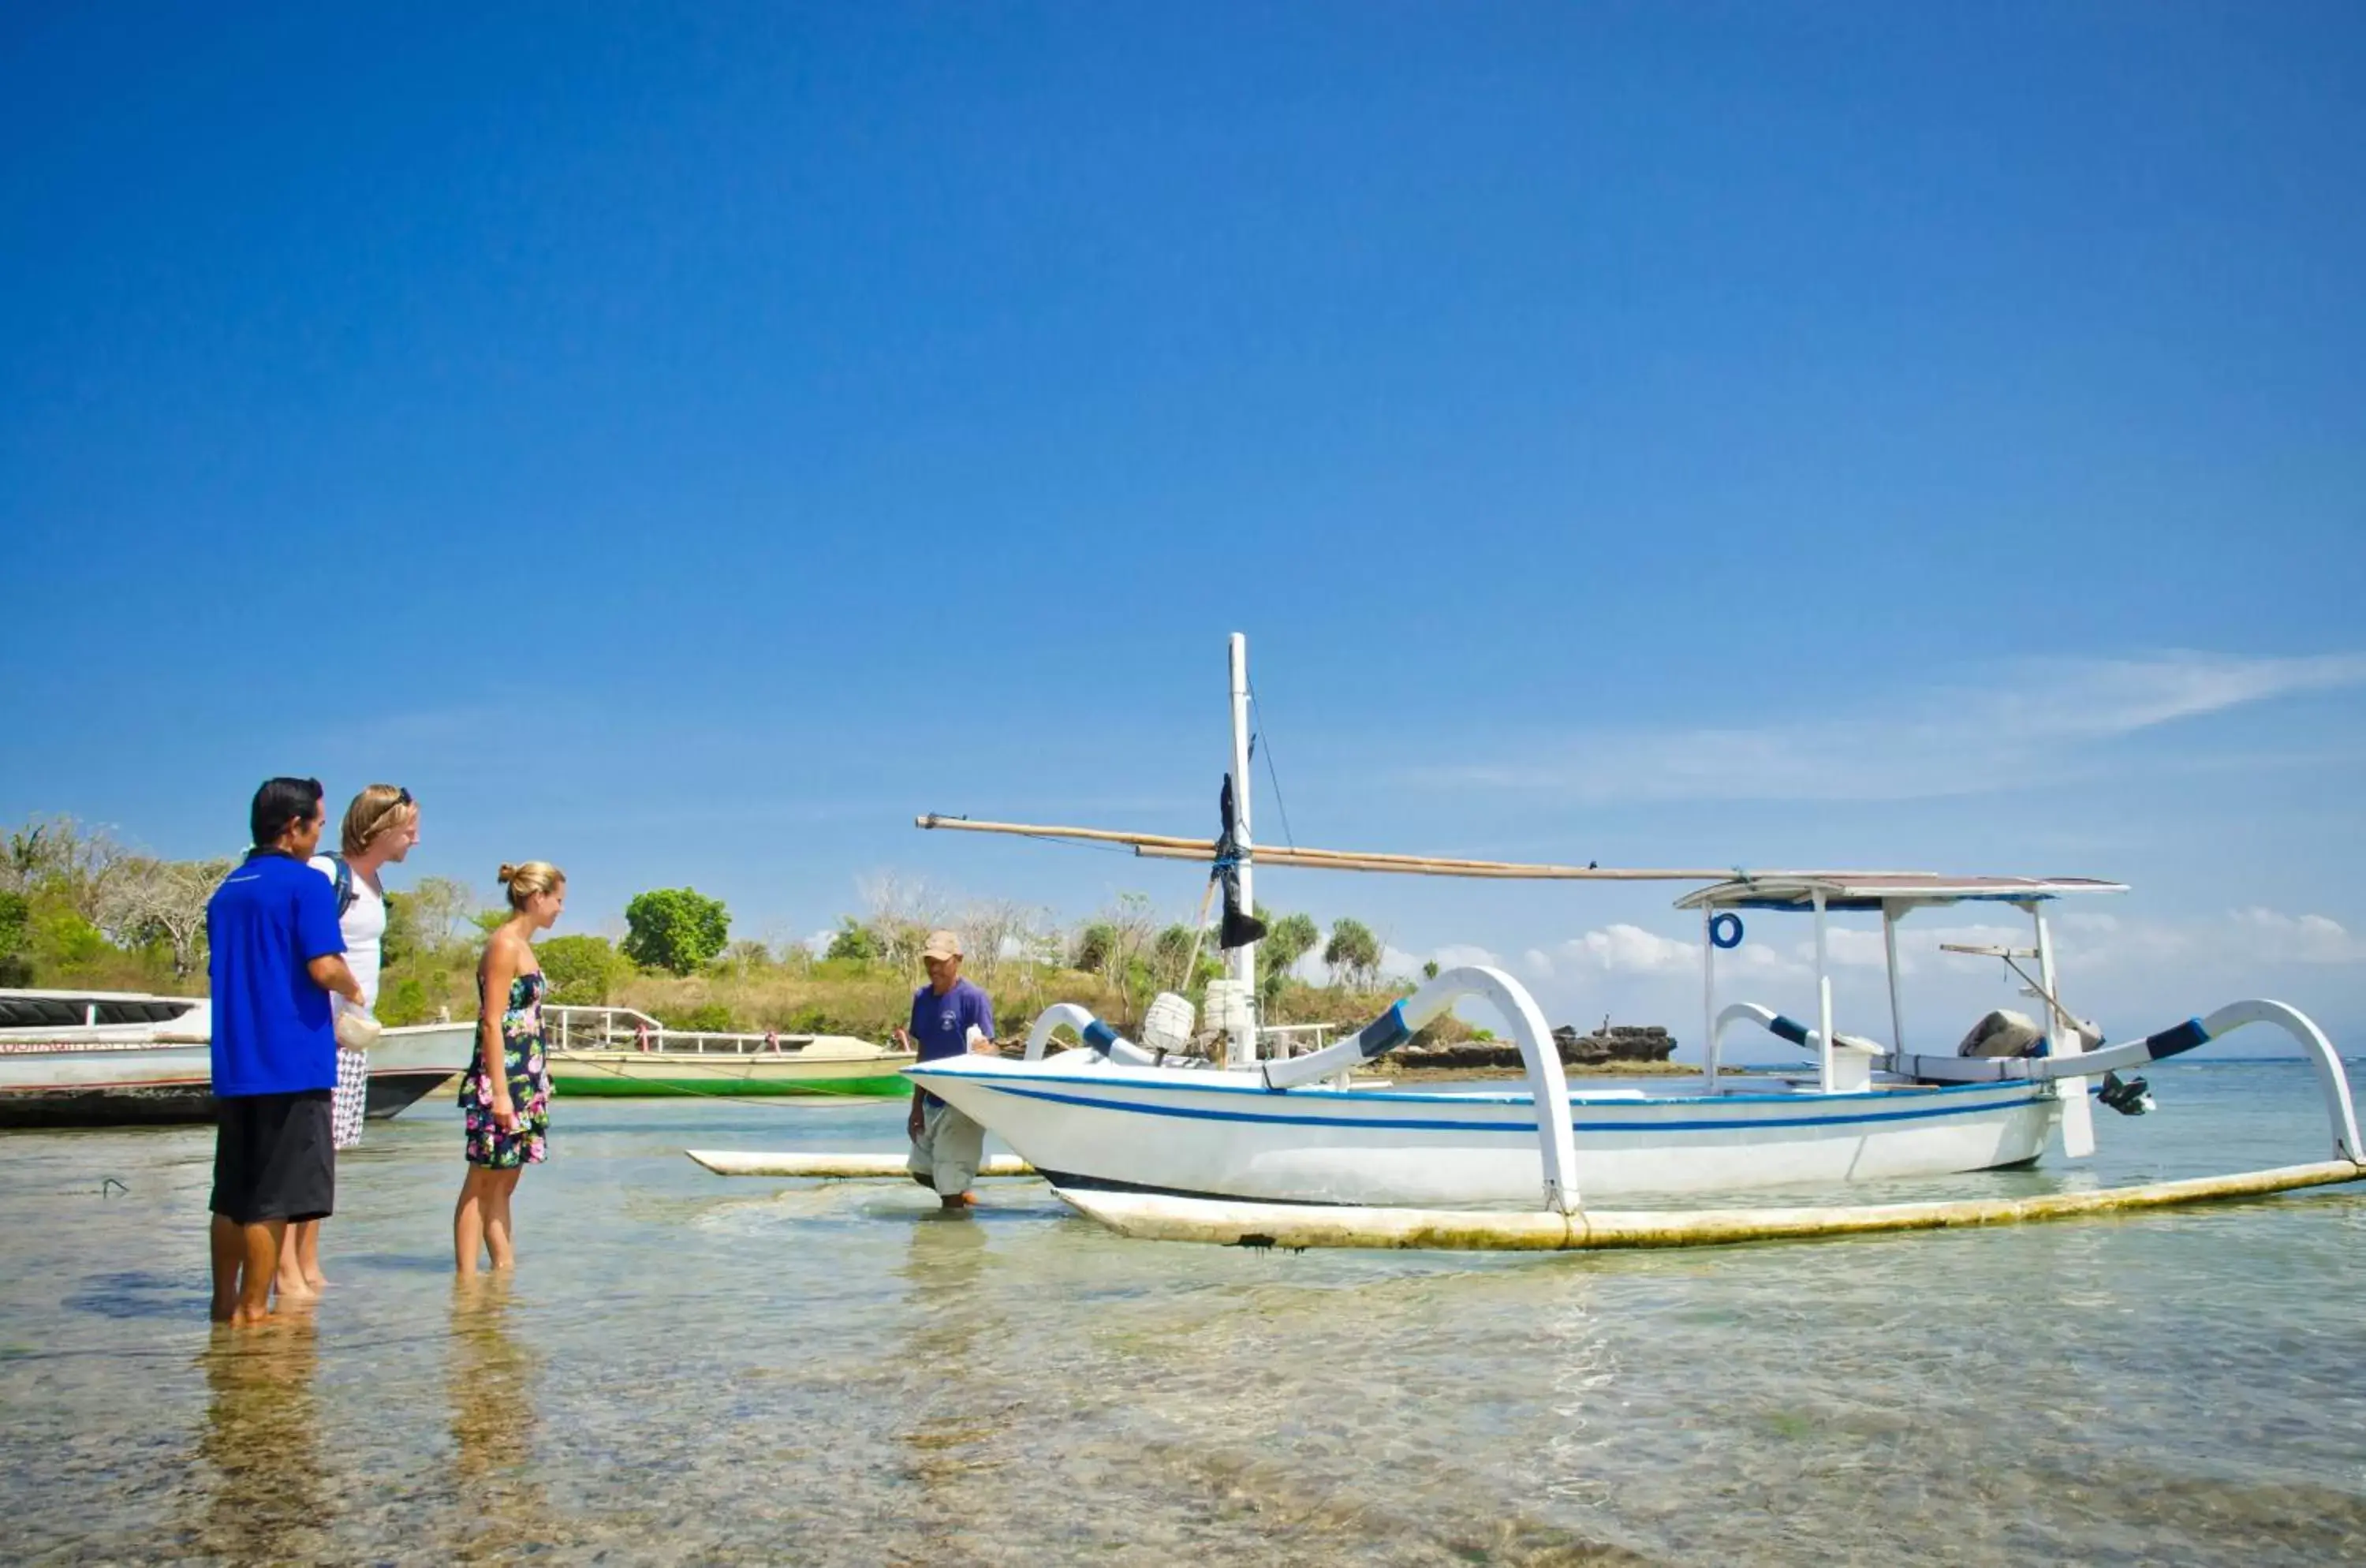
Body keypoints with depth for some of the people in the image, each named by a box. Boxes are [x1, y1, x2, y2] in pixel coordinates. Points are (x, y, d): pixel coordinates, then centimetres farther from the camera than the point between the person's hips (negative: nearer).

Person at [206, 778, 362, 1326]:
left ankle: (225, 1303, 22)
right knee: (275, 1198, -2)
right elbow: (325, 967, -19)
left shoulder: (226, 891, 15)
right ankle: (252, 1311, 1)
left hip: (232, 1065, 8)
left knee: (232, 1194, 15)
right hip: (291, 1063, -8)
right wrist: (354, 993, 3)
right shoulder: (307, 883, -9)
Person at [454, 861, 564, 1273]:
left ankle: (505, 1269, 15)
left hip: (524, 1081, 9)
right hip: (501, 1080, -9)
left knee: (503, 1184, 11)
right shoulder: (505, 945, -12)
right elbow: (492, 1023, -17)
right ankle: (467, 1276, 0)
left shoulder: (522, 946, 16)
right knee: (482, 1184, -4)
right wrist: (500, 1091, -20)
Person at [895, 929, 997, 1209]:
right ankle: (964, 1198, 39)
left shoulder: (973, 998, -15)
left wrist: (982, 1048, -41)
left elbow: (989, 1050, -17)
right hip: (932, 1102, 8)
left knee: (950, 1184, -4)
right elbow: (923, 1054, 13)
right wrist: (916, 1106, 13)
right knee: (921, 1171, 20)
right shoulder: (922, 998, 5)